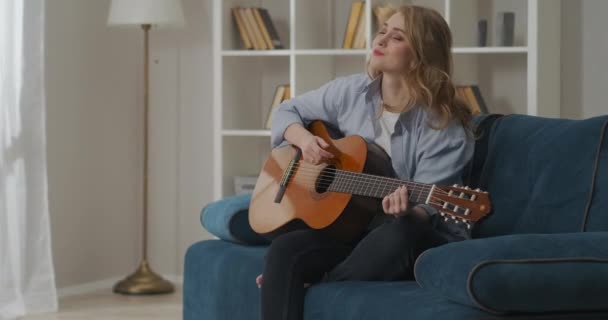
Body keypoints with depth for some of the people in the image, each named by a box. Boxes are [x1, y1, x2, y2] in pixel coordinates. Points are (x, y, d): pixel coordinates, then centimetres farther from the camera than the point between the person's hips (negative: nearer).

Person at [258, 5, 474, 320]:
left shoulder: (444, 126, -13)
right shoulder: (351, 91, 2)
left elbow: (427, 209, -16)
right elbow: (287, 111, 16)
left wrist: (406, 211, -40)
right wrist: (304, 139, -6)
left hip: (425, 244, -3)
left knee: (402, 234, -39)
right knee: (284, 250, -25)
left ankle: (313, 288, -21)